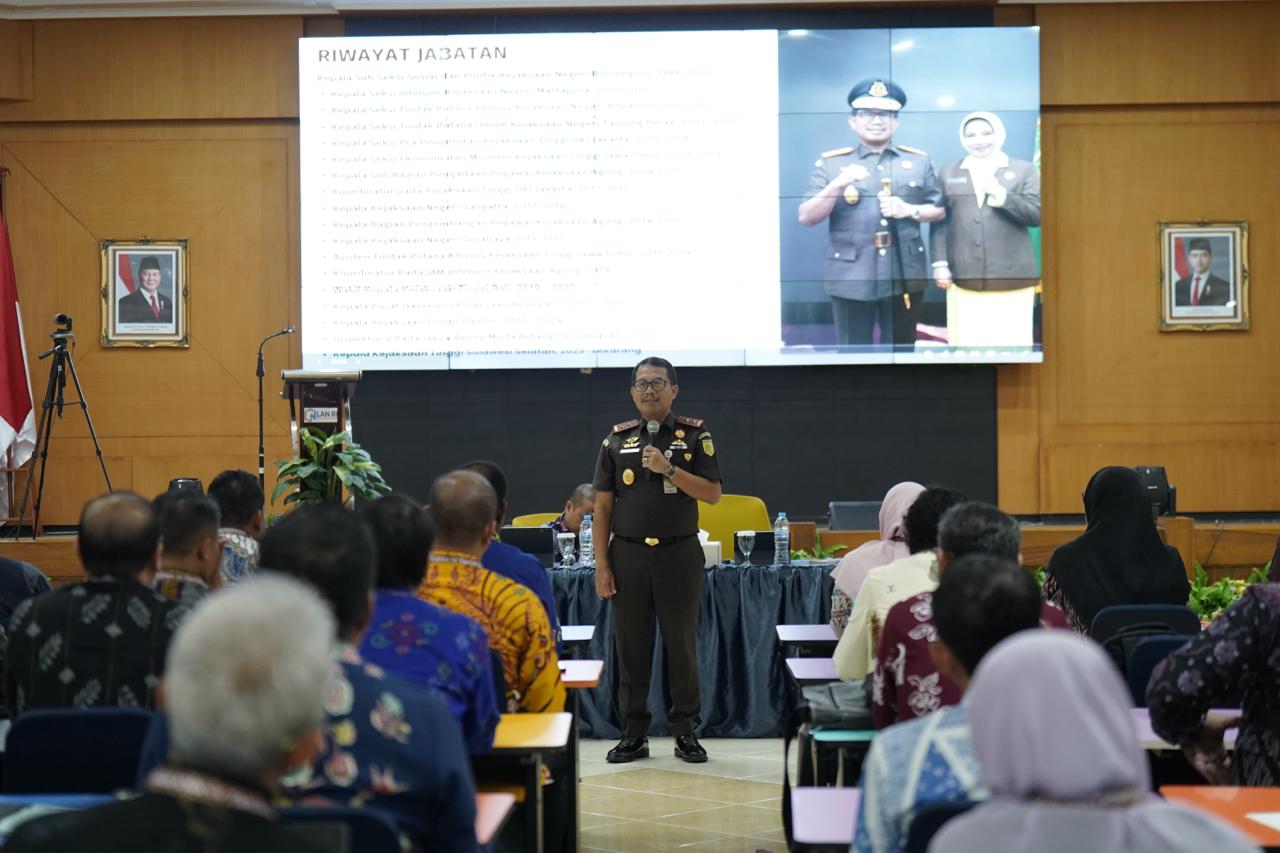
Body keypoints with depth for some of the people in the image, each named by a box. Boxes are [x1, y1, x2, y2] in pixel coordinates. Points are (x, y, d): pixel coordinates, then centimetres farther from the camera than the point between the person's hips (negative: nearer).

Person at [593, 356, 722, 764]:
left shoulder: (696, 435, 3)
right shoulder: (617, 440, 8)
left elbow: (713, 493, -5)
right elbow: (602, 507, 7)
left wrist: (669, 470, -17)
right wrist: (601, 566, 0)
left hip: (679, 553, -2)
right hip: (628, 554, 2)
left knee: (682, 645, 2)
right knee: (630, 646, 4)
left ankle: (684, 730, 12)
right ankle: (634, 733, 13)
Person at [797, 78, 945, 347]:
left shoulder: (919, 161, 11)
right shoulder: (830, 163, 4)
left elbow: (939, 210, 12)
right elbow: (806, 218, -3)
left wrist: (910, 210, -9)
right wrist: (837, 185, -19)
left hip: (904, 276, 2)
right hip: (851, 277, -2)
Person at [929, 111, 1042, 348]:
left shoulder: (1024, 170, 9)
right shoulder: (948, 173, 15)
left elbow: (1037, 214, 0)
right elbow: (939, 221, 10)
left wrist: (1002, 196, -12)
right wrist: (940, 263, 1)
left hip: (1012, 276, -1)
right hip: (964, 276, 1)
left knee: (1012, 345, -2)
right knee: (966, 343, 0)